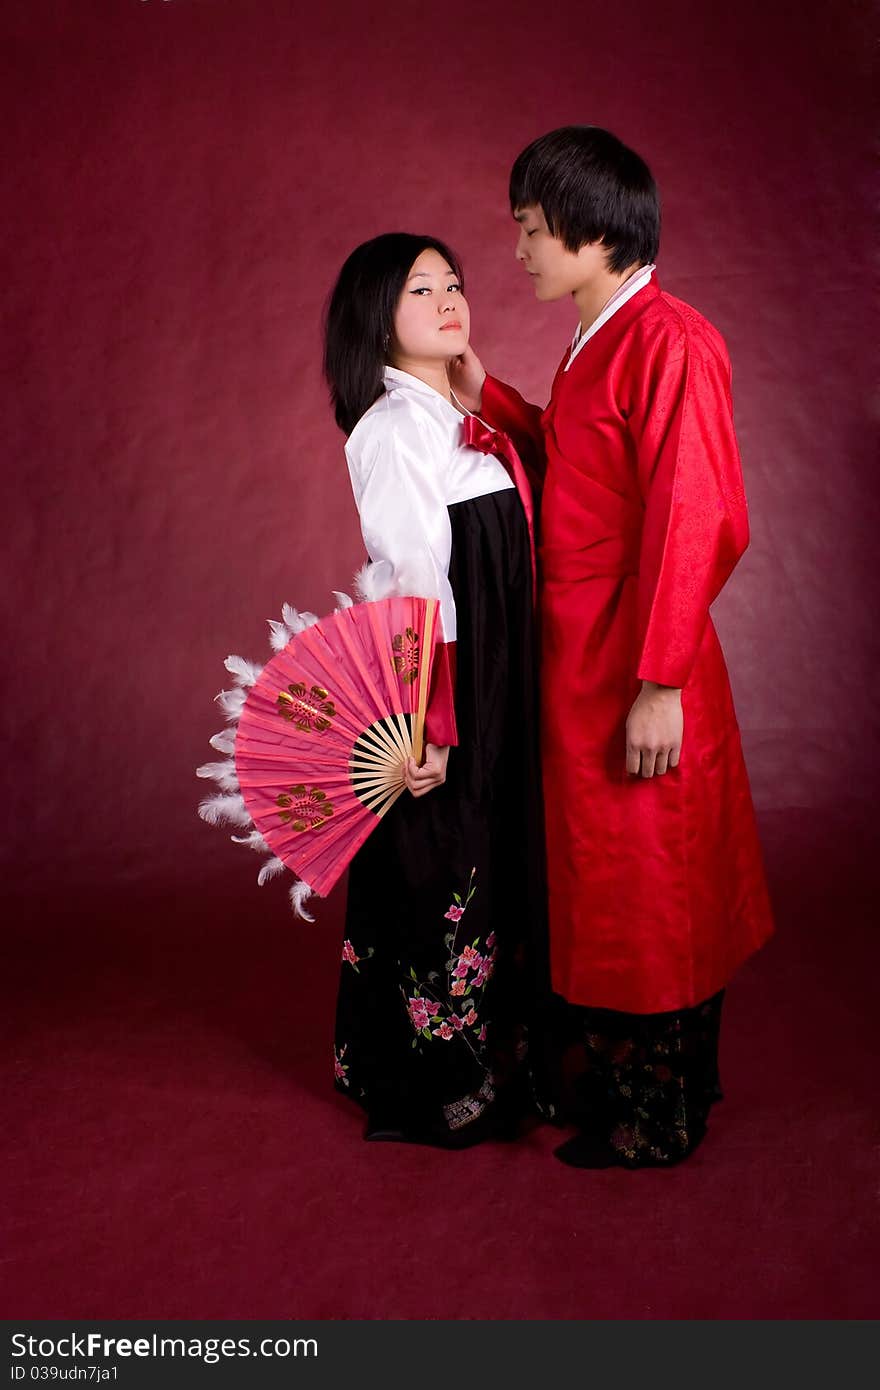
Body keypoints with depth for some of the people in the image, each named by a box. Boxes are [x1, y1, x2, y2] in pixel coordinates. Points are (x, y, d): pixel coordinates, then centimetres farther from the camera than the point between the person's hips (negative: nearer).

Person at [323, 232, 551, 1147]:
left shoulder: (455, 419, 14)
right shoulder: (393, 426, -14)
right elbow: (413, 581, -21)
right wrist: (429, 722, -24)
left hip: (491, 691, 9)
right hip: (438, 691, -9)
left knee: (484, 868, 17)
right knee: (434, 876, 2)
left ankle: (484, 1057, 33)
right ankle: (429, 1089, 19)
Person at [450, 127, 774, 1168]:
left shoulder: (669, 342, -17)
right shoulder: (599, 343, 12)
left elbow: (698, 522, -22)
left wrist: (659, 682, -24)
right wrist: (489, 399, 14)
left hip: (636, 668, -9)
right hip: (582, 654, 9)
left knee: (643, 888, 5)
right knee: (606, 878, 19)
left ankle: (656, 1120, 23)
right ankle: (621, 1073, 37)